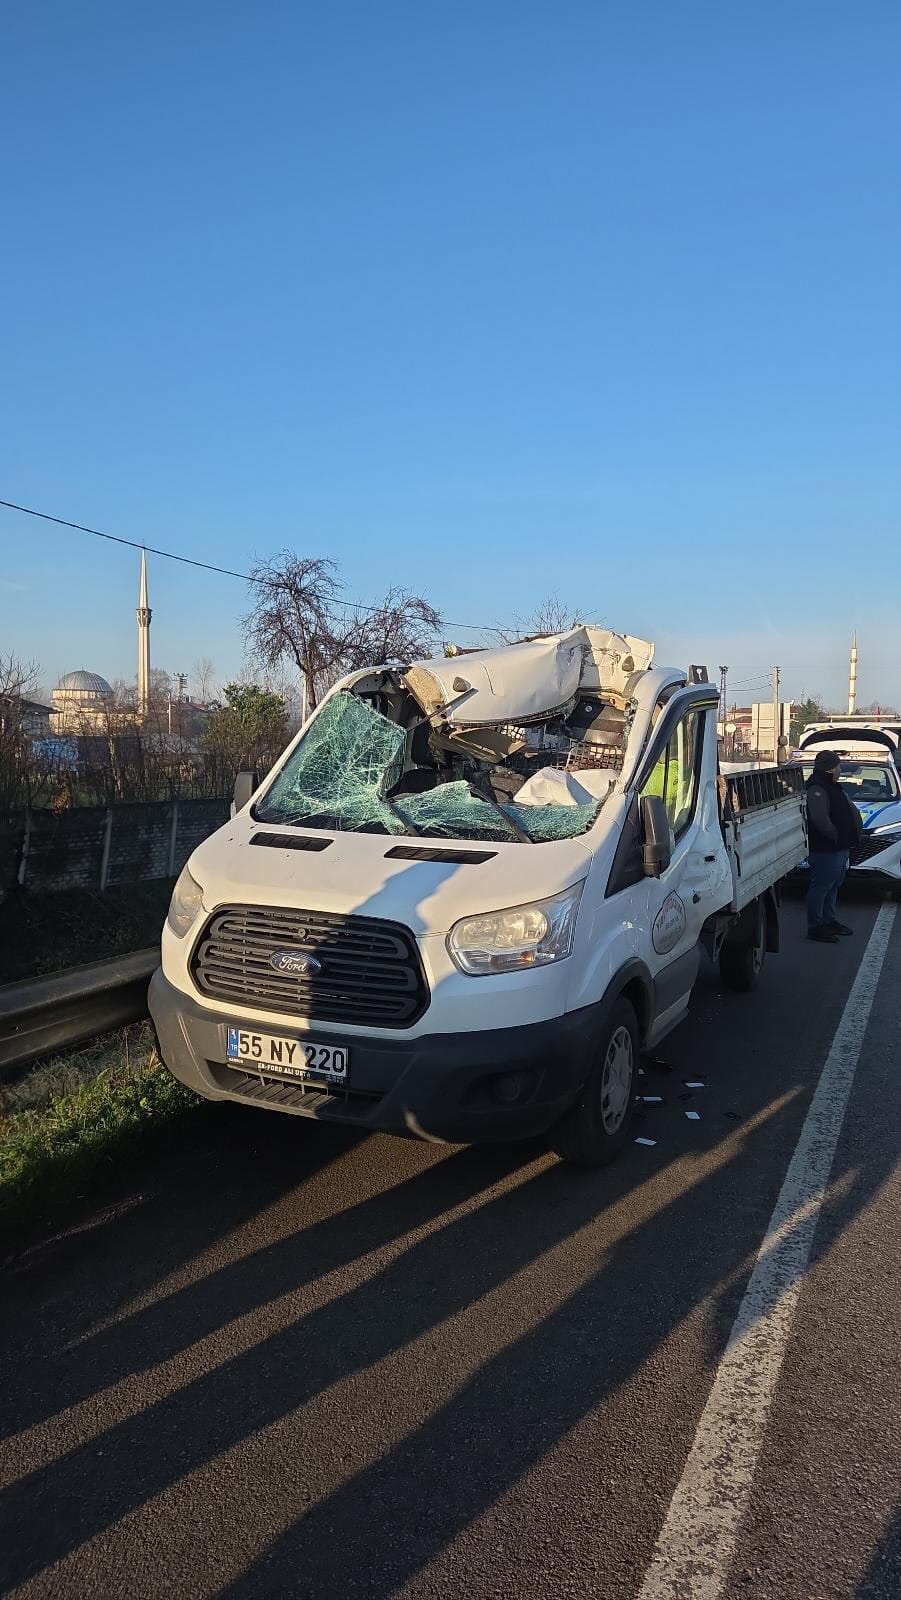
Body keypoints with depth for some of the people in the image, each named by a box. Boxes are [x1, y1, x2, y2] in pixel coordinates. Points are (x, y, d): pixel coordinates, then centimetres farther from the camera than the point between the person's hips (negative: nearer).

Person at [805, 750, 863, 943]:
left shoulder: (833, 787, 16)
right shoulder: (816, 789, -18)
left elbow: (851, 810, 25)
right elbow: (820, 818, -30)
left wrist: (855, 832, 13)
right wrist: (835, 835, -20)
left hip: (840, 847, 11)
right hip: (824, 849, -11)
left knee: (833, 886, 20)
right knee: (820, 887, -3)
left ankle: (829, 921, 32)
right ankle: (815, 927, 3)